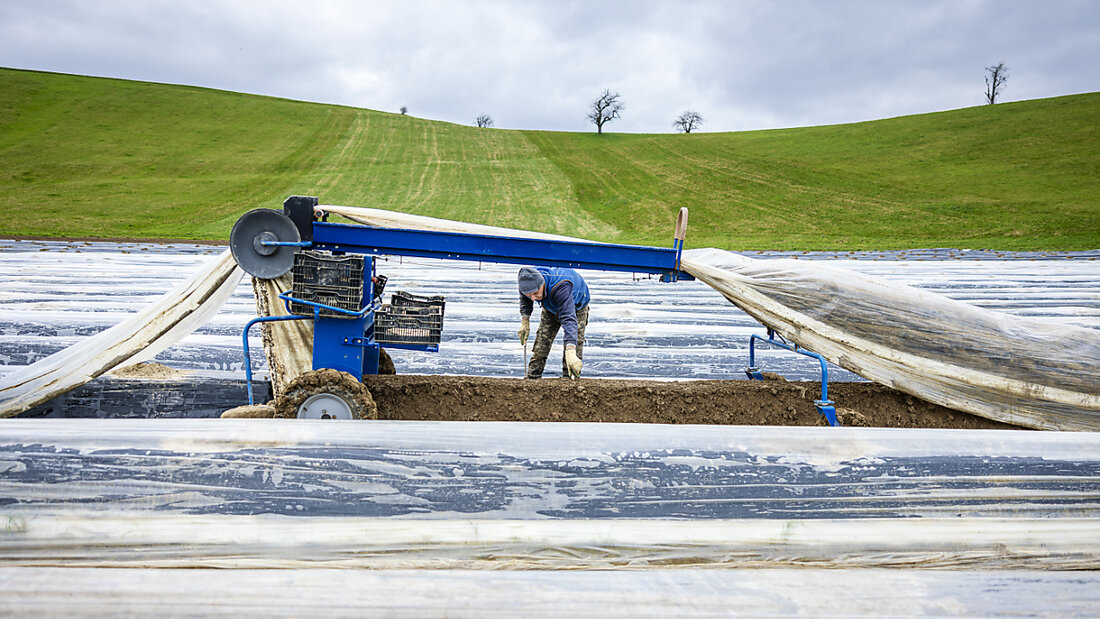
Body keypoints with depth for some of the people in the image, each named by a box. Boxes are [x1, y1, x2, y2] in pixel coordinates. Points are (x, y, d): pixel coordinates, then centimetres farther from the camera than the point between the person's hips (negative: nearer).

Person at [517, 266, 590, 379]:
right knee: (541, 343, -5)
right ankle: (532, 378, 2)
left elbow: (569, 319, -61)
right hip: (551, 308, 5)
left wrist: (570, 354, -72)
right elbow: (525, 297, -3)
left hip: (576, 307, -4)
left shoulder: (561, 288, -51)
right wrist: (524, 322, -10)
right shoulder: (529, 280, -31)